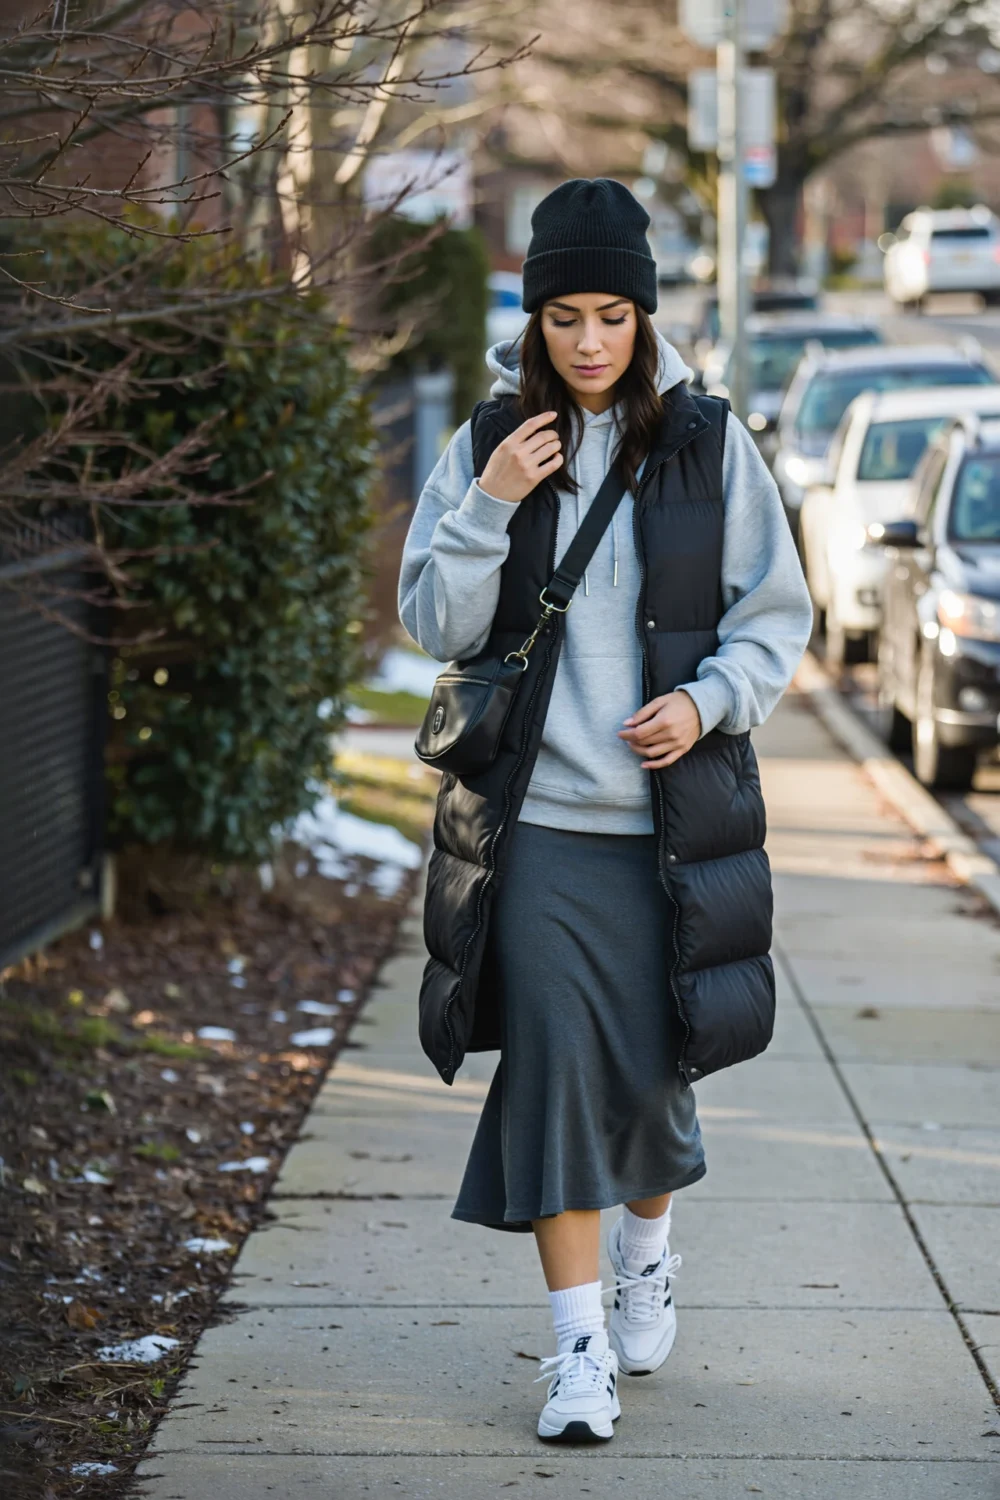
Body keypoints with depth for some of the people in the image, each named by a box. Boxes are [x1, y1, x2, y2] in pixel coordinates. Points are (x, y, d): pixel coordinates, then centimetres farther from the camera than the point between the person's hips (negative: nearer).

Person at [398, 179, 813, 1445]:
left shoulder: (707, 443, 2)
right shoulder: (488, 445, 3)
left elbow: (776, 616, 6)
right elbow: (436, 626, 1)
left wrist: (708, 699, -11)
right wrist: (488, 507, -13)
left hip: (671, 808, 0)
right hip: (537, 812, 0)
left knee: (650, 1058, 7)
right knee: (554, 1056, -7)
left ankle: (647, 1243, 39)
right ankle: (580, 1345, -1)